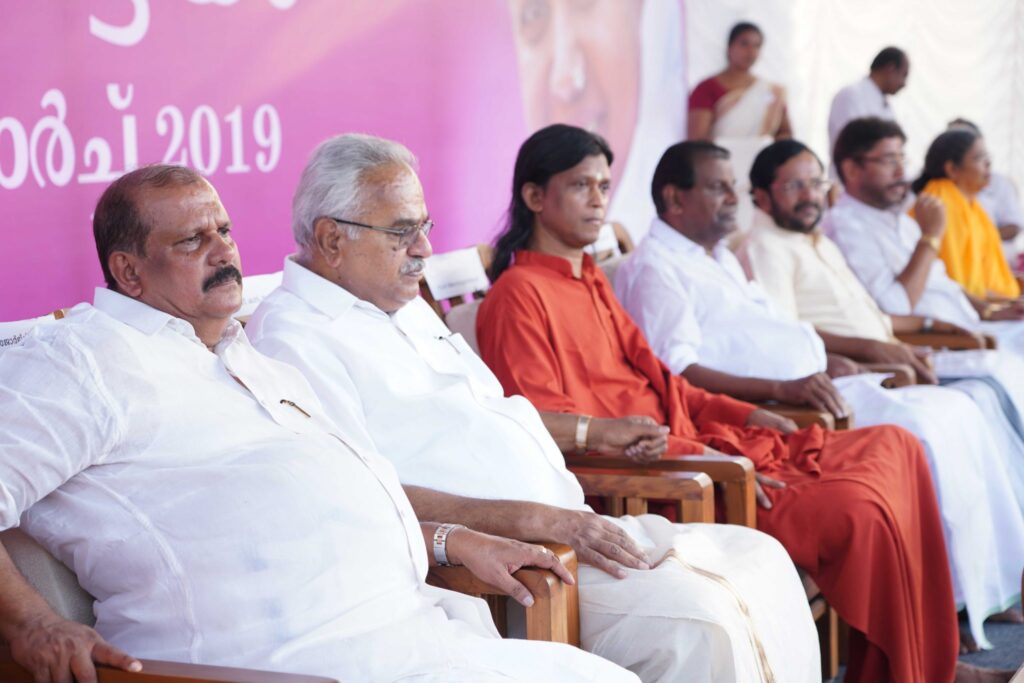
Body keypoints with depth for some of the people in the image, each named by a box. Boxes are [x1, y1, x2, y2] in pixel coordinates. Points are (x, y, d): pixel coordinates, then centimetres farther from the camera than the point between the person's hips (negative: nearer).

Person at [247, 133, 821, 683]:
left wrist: (590, 432, 29)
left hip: (569, 530, 10)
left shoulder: (407, 308, 20)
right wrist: (528, 520, -25)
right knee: (694, 623, -26)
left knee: (761, 559, 1)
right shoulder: (291, 337, -11)